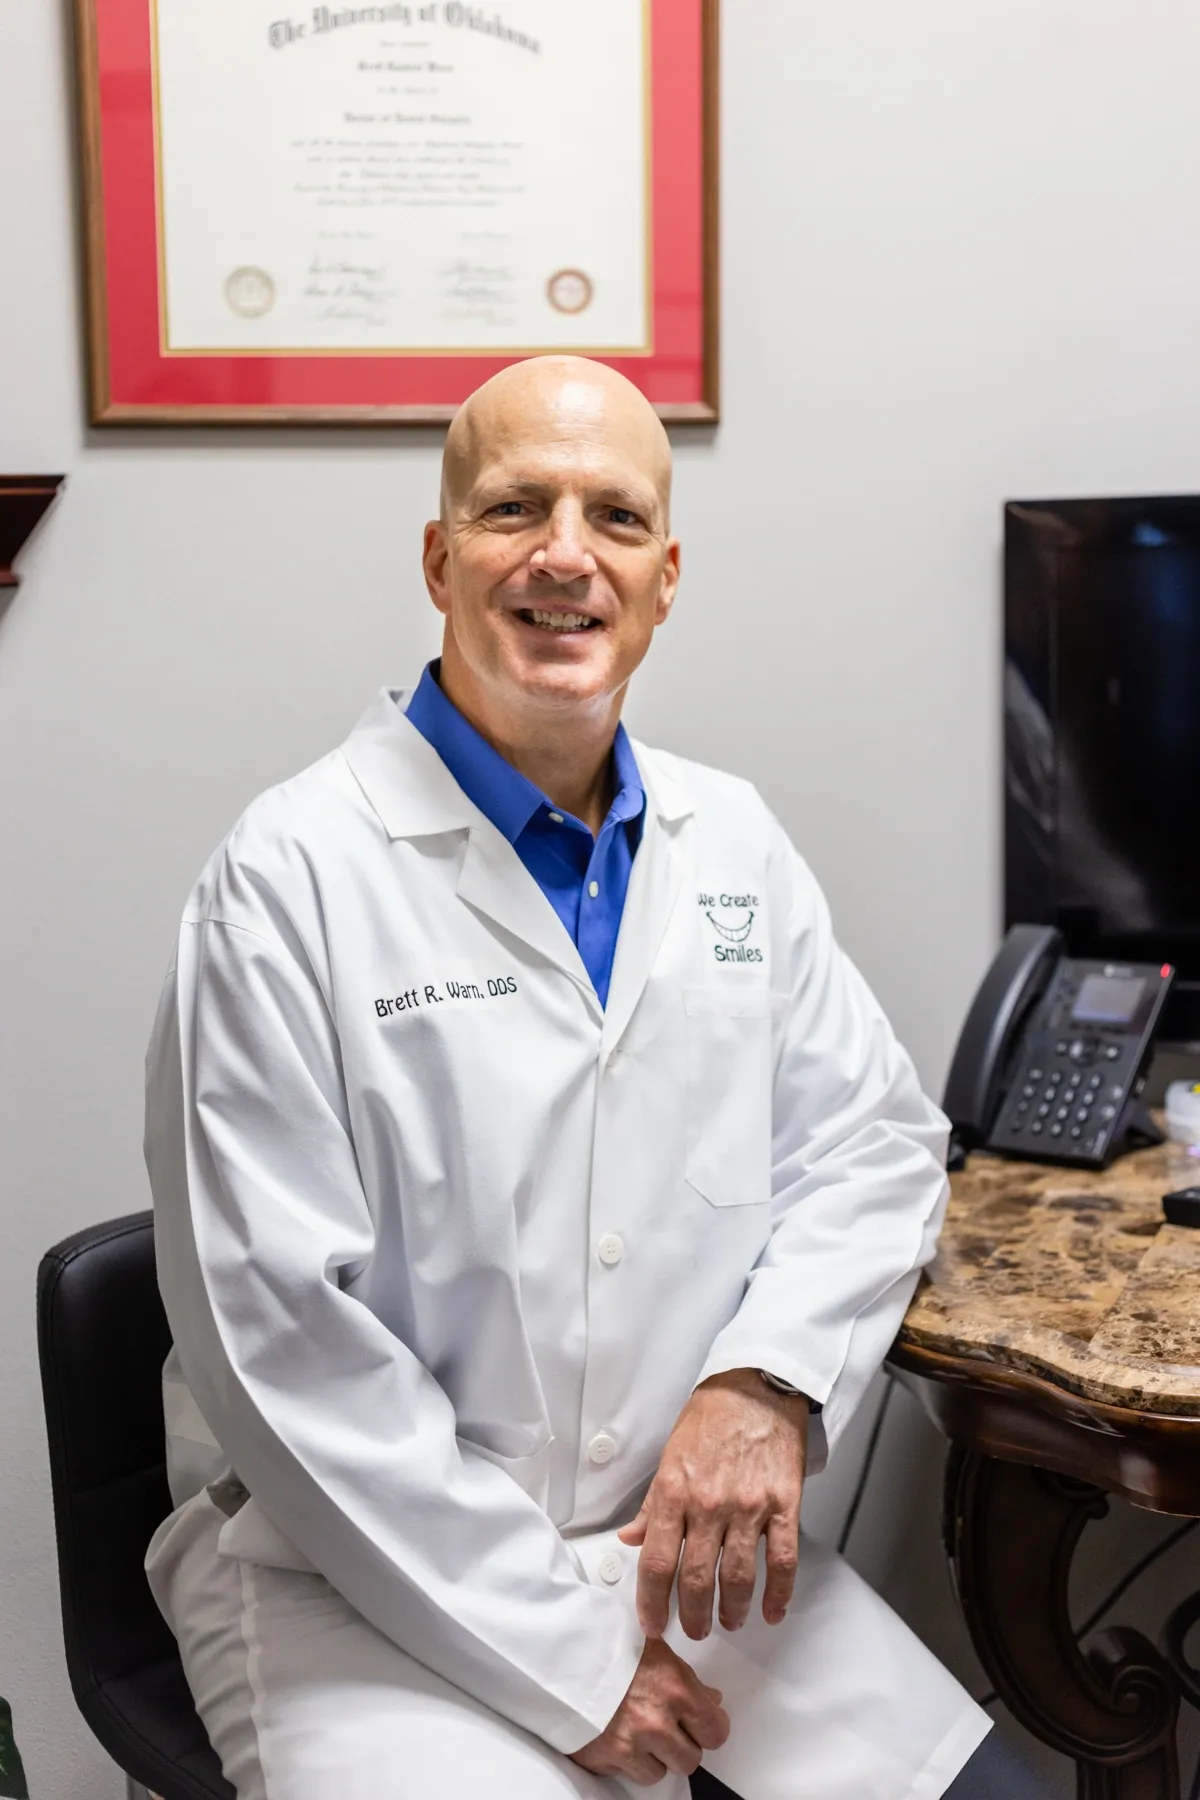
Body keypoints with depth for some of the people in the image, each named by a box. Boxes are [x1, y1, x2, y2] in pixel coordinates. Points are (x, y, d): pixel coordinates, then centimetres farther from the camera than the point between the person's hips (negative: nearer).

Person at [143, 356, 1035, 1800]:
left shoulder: (734, 843, 6)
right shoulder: (292, 878, -13)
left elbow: (879, 1141, 7)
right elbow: (282, 1334, -16)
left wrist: (767, 1381, -13)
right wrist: (564, 1661, -14)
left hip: (688, 1542, 5)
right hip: (368, 1569, -4)